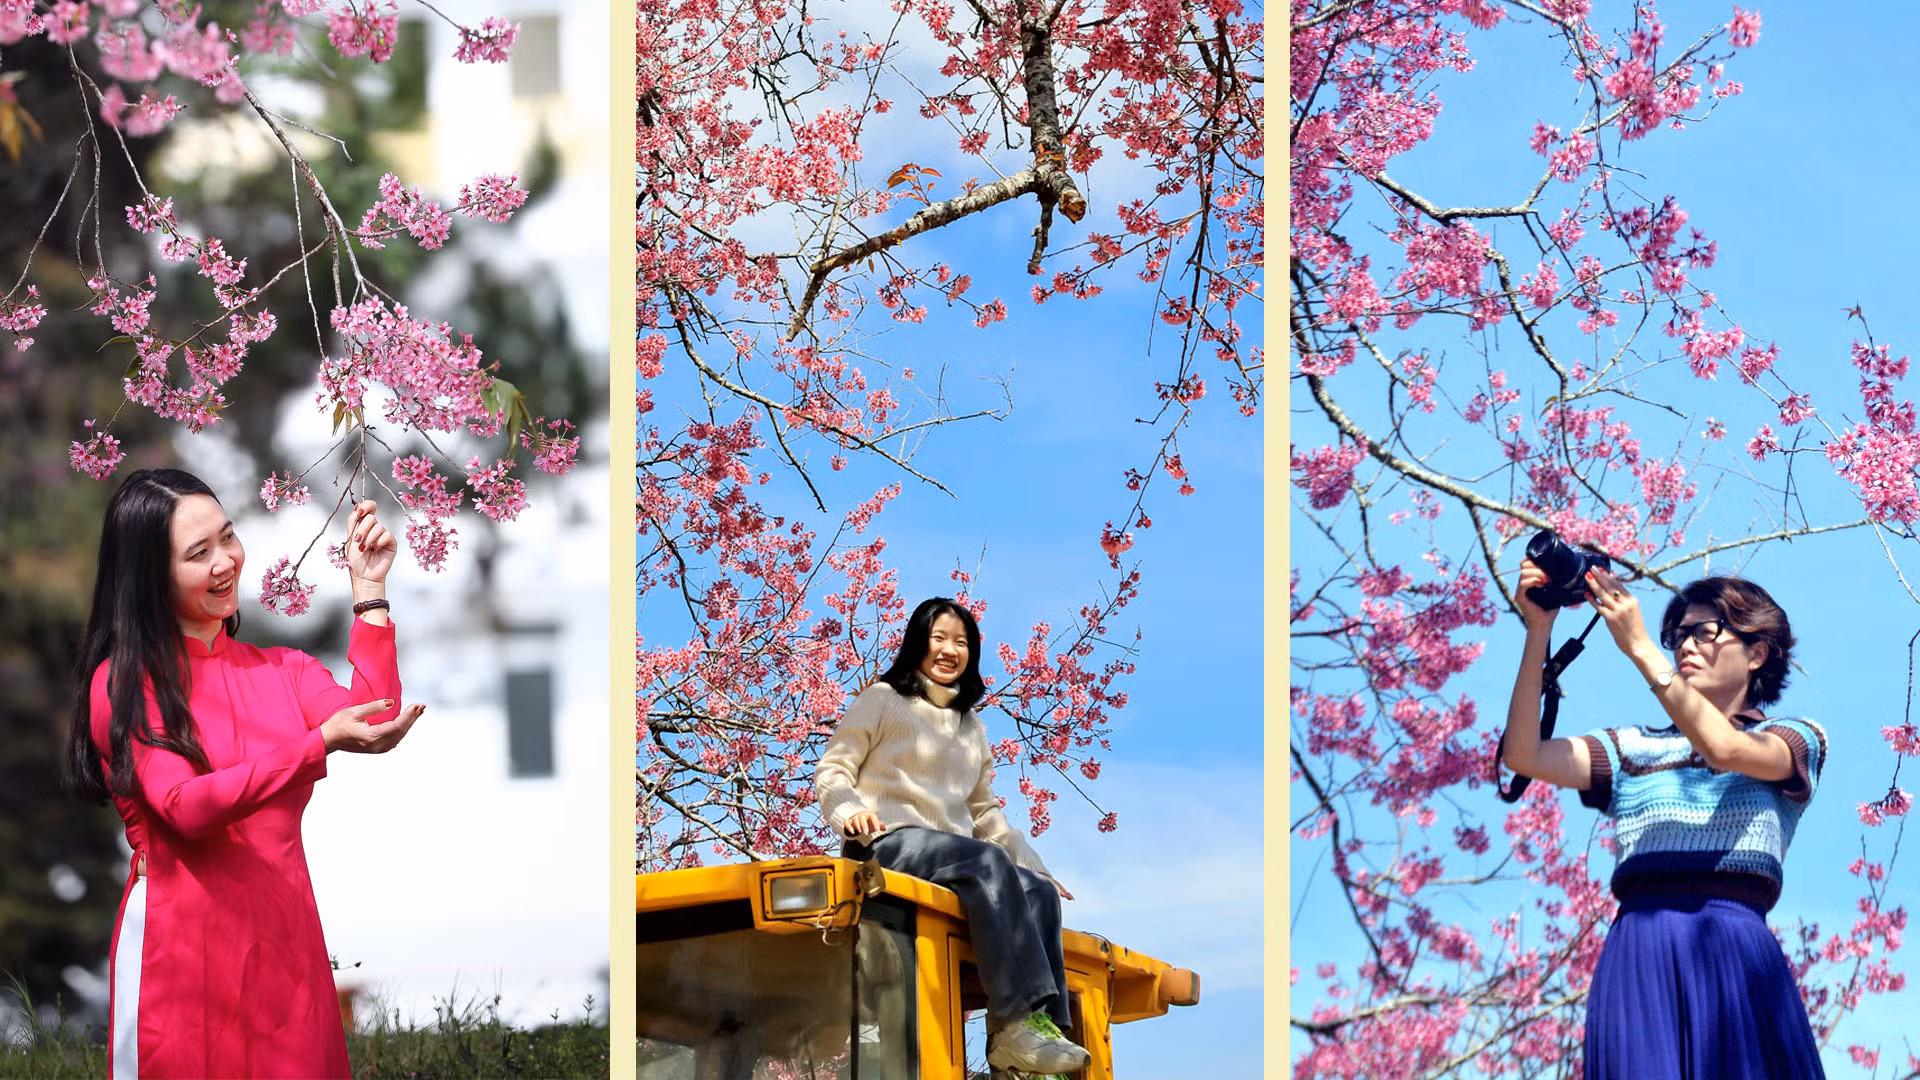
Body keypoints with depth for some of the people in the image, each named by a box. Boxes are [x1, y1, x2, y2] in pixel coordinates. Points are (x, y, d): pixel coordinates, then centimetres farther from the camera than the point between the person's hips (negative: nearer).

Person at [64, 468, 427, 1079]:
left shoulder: (282, 672, 14)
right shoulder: (121, 684, -1)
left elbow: (373, 722, -5)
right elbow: (186, 808, -15)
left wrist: (368, 590, -2)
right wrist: (323, 741, -24)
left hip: (283, 941, 4)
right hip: (179, 948, -4)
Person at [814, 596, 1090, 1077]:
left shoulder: (972, 726, 28)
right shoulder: (883, 699, 10)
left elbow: (985, 812, 30)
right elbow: (832, 770, 4)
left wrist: (1035, 866, 19)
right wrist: (849, 810, -19)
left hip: (950, 854, 6)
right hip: (888, 842, -6)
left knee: (1039, 892, -22)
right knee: (987, 861, -35)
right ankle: (1020, 1016, -47)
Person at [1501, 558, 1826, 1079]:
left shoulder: (1797, 740, 13)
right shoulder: (1633, 748, 23)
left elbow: (1725, 748, -9)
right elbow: (1524, 755, 8)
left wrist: (1638, 646, -10)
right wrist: (1539, 632, 2)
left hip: (1733, 954, -2)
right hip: (1637, 953, 2)